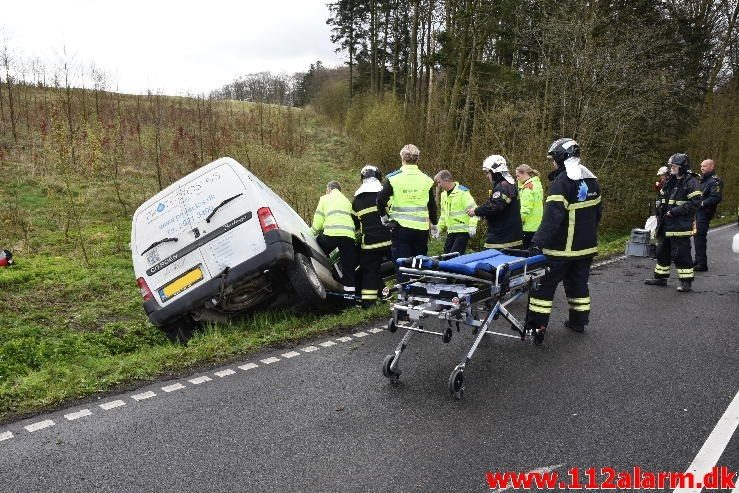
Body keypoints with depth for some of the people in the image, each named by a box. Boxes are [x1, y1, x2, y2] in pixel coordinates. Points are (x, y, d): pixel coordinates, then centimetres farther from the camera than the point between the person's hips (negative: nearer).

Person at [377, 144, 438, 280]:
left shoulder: (393, 178, -6)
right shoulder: (426, 179, 3)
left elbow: (381, 200, -7)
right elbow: (432, 206, 9)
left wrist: (384, 217, 11)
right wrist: (434, 225, 22)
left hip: (400, 227, -2)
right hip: (421, 228, 3)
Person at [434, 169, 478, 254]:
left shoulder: (462, 191, -11)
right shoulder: (443, 194, 14)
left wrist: (472, 226, -22)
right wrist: (440, 227, 20)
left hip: (463, 231, -8)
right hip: (450, 231, 8)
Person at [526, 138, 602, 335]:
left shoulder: (561, 182, -18)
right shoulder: (592, 180, 9)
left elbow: (552, 217, -26)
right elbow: (597, 211, 18)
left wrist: (538, 242, -28)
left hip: (563, 247, -8)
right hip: (587, 246, 8)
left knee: (544, 283, 0)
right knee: (579, 282, 18)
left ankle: (537, 324, 3)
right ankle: (579, 321, 27)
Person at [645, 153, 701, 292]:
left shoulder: (691, 183, -11)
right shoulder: (670, 182, 14)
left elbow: (695, 203, -19)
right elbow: (662, 199, 25)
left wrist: (675, 211, -21)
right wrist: (660, 213, 11)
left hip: (680, 227, -9)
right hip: (666, 225, 9)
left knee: (681, 254, -5)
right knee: (662, 252, 16)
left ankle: (686, 281, 4)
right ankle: (660, 277, 28)